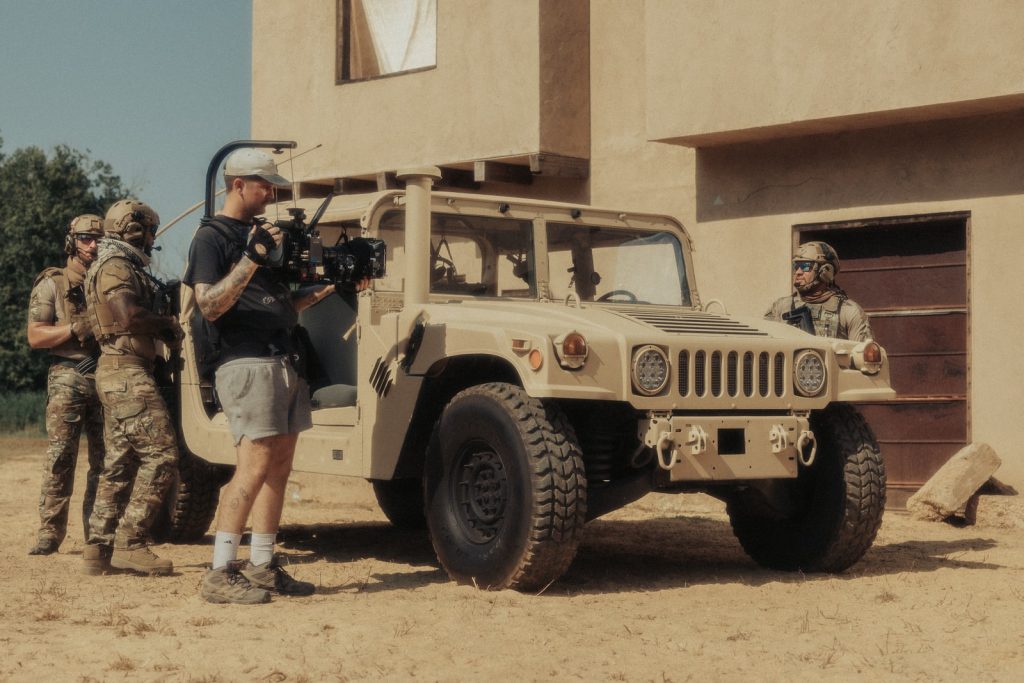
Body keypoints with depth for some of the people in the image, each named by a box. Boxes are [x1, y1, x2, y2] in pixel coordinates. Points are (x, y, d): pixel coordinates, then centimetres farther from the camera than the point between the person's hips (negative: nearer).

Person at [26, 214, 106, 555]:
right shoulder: (52, 284, 6)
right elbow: (35, 336, -2)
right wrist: (75, 328, -14)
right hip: (68, 377, -4)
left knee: (105, 459, 3)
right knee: (60, 457, -9)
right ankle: (49, 532, -9)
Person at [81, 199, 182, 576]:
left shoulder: (122, 267, 23)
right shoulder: (115, 267, -10)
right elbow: (129, 316, -25)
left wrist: (161, 323, 0)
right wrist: (168, 324, -11)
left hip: (117, 374, 11)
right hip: (128, 373, -11)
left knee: (120, 463, 10)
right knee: (160, 454, -12)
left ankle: (100, 548, 11)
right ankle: (130, 543, -13)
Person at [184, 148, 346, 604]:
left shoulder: (264, 233, 21)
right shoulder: (212, 237, -4)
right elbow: (209, 306, -15)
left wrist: (328, 288, 12)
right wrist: (250, 260, -24)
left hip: (286, 361, 9)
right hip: (247, 364, -9)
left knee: (280, 468, 8)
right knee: (254, 466, -15)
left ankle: (262, 566, 14)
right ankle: (221, 574, -12)